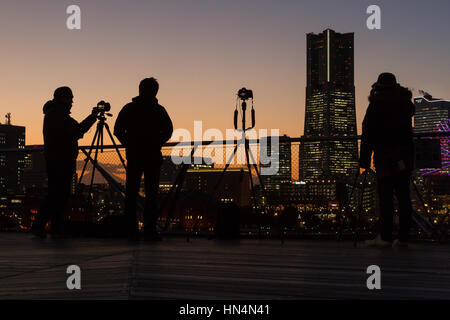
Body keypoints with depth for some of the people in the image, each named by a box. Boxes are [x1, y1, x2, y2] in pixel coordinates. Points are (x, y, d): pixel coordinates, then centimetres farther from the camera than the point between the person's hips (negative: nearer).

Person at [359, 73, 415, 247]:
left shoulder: (375, 105, -3)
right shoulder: (406, 103, 11)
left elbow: (368, 134, -5)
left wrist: (364, 159, -3)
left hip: (385, 156, -4)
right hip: (405, 156, 5)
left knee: (386, 196, -4)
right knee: (403, 195, 5)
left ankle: (385, 236, -4)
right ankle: (403, 237, 6)